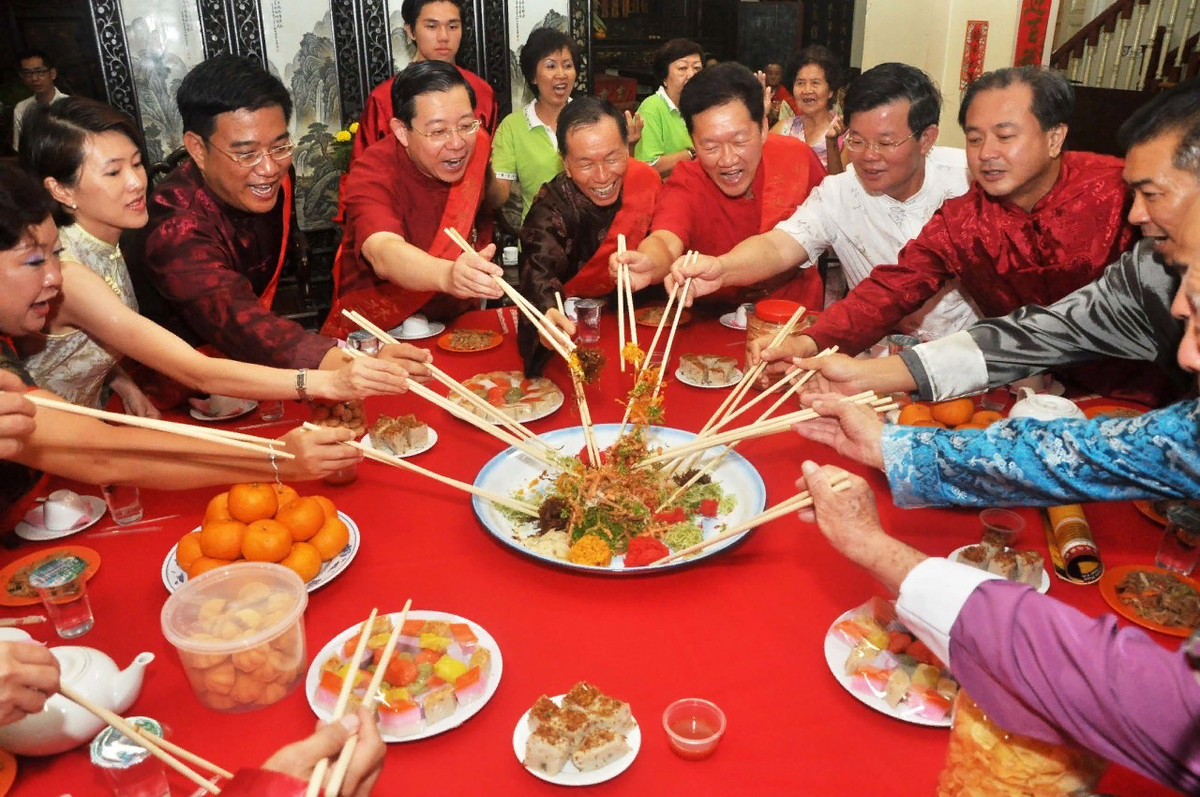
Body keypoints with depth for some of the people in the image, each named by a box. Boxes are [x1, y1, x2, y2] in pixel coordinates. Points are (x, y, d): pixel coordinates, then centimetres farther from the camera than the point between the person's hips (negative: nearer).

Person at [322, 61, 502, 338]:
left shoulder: (475, 145, -6)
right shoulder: (372, 175, -20)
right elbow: (384, 255, -40)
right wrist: (447, 275, -58)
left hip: (456, 325, 4)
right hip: (374, 335, -4)